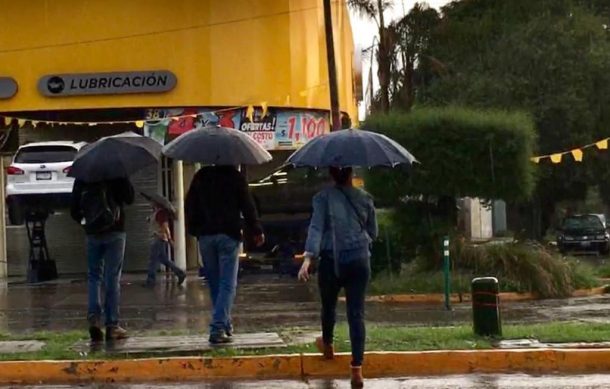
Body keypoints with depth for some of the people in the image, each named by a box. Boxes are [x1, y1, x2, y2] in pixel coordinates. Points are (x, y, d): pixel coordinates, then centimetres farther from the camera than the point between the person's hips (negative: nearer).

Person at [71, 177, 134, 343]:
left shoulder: (82, 178, 1)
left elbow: (74, 209, 4)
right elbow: (129, 198, -3)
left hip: (92, 234, 2)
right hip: (115, 231, -2)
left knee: (94, 276, 13)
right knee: (113, 279, 1)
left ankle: (93, 317, -8)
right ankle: (112, 325, 1)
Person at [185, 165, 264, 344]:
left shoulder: (200, 177, 8)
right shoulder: (235, 176, -2)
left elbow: (189, 206, 10)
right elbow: (247, 206, -3)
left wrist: (194, 229, 20)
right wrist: (256, 231, 6)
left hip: (205, 236, 4)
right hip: (228, 235, -4)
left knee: (214, 284, 14)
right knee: (227, 284, -4)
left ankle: (225, 325, 21)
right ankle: (218, 328, -16)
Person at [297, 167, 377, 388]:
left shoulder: (323, 197, -6)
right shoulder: (364, 198, 2)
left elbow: (316, 228, -17)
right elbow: (373, 233, 11)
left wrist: (308, 257, -23)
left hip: (331, 261, -1)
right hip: (359, 261, 1)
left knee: (329, 306, 24)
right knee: (356, 313, -1)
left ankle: (327, 345, 50)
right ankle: (357, 370, -9)